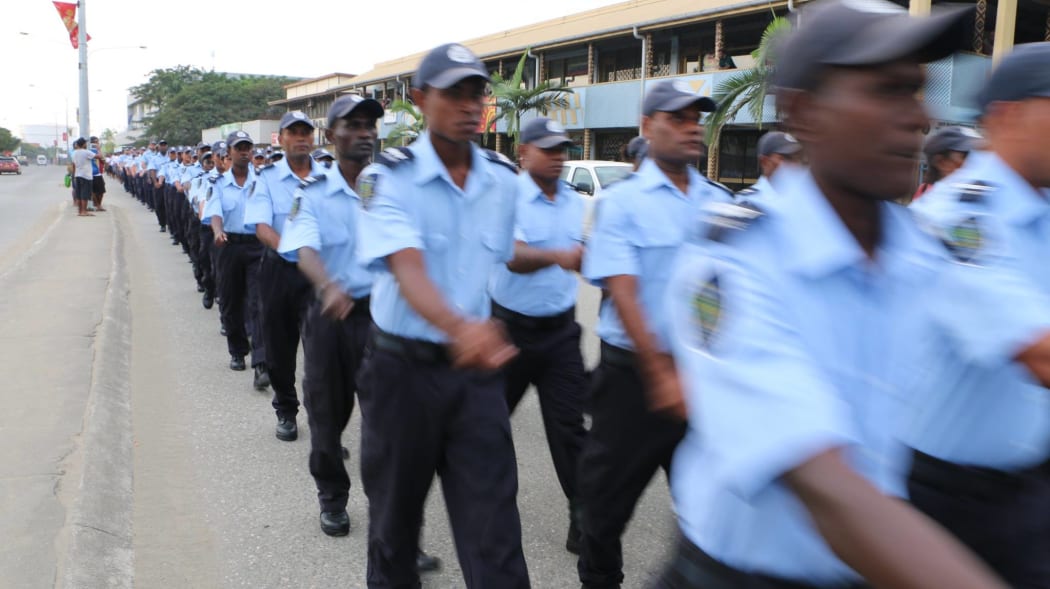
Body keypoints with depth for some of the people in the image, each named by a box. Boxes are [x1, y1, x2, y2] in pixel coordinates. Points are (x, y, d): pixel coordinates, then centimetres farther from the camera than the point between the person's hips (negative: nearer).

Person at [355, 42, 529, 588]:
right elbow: (407, 267, -30)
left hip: (476, 370, 3)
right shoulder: (387, 178, -13)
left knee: (493, 528, 0)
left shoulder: (503, 179, 2)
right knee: (395, 512, 17)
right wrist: (458, 327, -48)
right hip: (403, 368, -2)